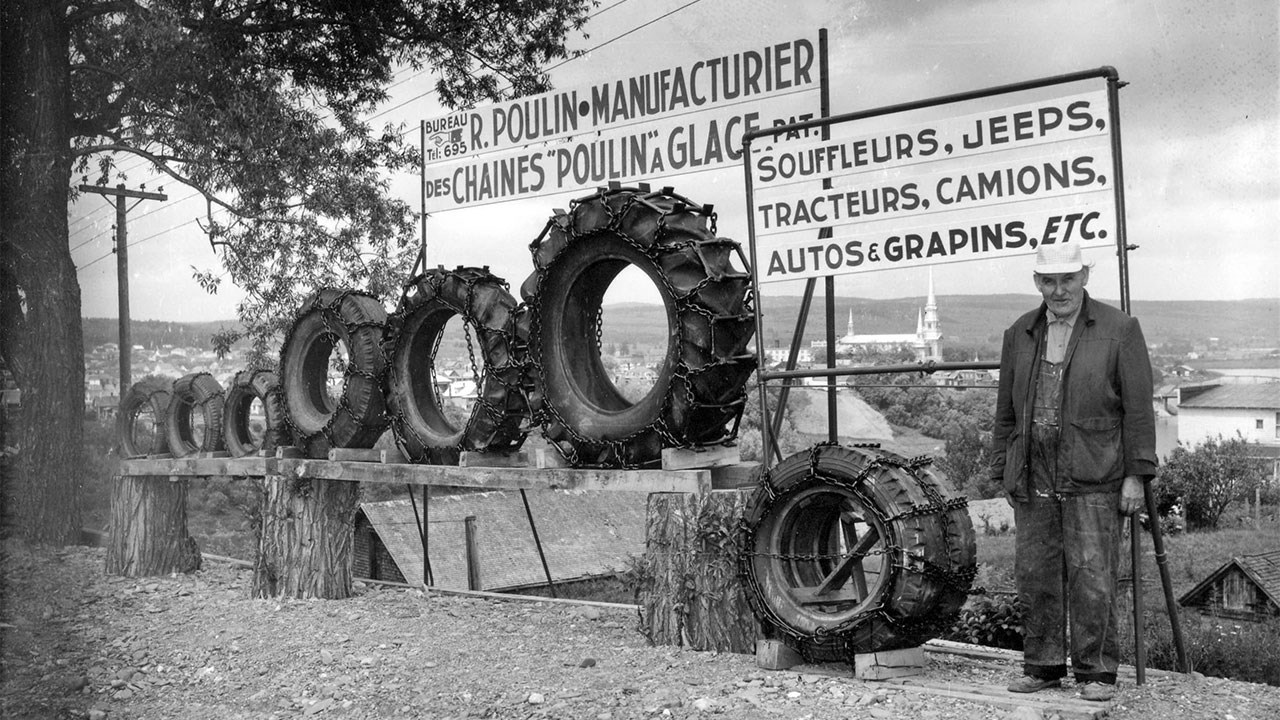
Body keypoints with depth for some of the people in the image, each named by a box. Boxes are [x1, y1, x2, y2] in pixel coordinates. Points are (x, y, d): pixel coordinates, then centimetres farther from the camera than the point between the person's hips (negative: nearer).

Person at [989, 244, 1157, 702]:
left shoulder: (1119, 330, 2)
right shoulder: (1019, 335, 13)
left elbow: (1138, 408, -1)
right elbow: (1006, 411, 17)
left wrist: (1136, 475, -6)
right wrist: (1002, 472, 14)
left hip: (1093, 479, -4)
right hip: (1033, 478, 4)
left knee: (1092, 576, -4)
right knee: (1035, 575, 6)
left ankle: (1096, 672, 6)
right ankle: (1042, 666, 17)